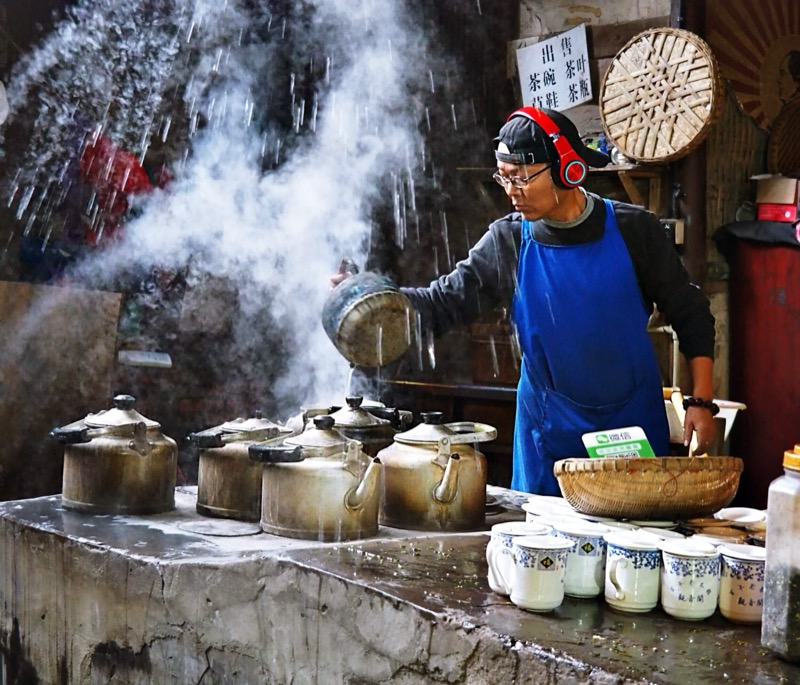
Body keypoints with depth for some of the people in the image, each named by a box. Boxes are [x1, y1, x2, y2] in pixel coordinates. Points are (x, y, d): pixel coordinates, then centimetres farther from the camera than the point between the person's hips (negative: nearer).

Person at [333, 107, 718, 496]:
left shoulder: (632, 229, -7)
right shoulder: (507, 243, -5)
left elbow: (690, 314, 0)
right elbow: (443, 303, -5)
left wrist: (701, 402, -6)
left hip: (635, 425, 0)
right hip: (550, 435, 1)